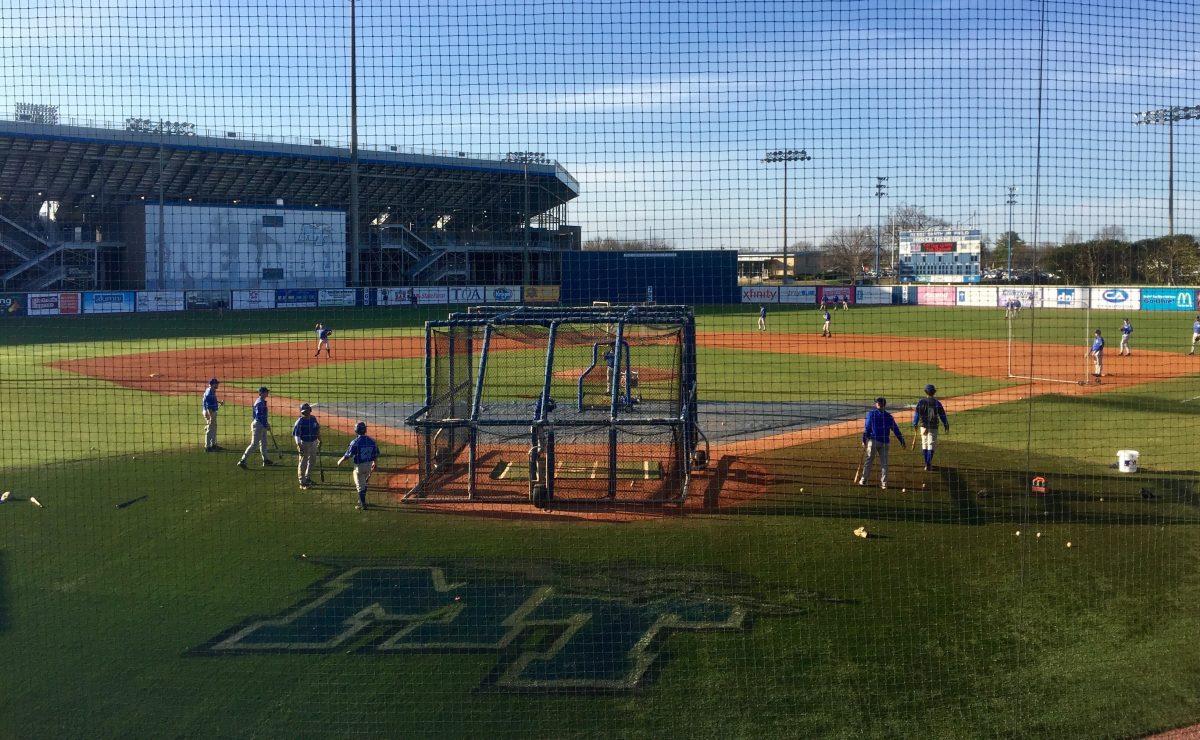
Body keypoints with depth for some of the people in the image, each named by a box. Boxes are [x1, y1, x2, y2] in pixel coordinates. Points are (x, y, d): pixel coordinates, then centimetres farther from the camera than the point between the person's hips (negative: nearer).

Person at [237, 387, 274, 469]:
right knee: (254, 444, -9)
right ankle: (242, 461, -9)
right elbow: (259, 416, -24)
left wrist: (266, 423, 16)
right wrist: (266, 425, -20)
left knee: (263, 443, 18)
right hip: (258, 425, -11)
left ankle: (266, 460, 28)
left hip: (262, 425, 11)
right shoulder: (260, 402, -18)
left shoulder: (262, 401, 12)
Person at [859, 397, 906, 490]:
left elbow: (866, 428, -5)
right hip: (884, 443, 2)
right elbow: (896, 430, 8)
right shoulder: (888, 416, 8)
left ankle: (863, 480, 9)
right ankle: (884, 483, 3)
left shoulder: (871, 413, 0)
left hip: (873, 440, -2)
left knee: (868, 461, 6)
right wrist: (902, 442, 12)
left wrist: (864, 440, 0)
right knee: (884, 463, 6)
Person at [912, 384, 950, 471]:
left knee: (924, 444, 14)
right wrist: (946, 425, 9)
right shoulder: (937, 402, -3)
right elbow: (942, 415, -1)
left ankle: (926, 463, 17)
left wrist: (915, 424, -1)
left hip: (923, 426, 2)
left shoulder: (921, 402, -1)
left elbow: (916, 413, -5)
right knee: (931, 445, 0)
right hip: (933, 427, -2)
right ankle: (929, 464, -11)